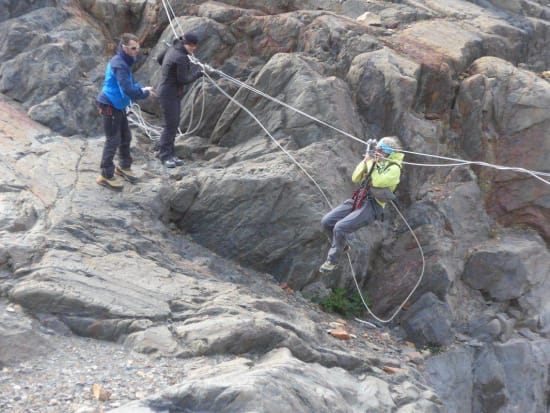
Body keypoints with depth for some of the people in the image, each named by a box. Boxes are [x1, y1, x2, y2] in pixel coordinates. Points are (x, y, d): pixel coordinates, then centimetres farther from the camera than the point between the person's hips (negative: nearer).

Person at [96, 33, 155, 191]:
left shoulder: (124, 62, 7)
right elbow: (128, 90, -32)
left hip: (118, 106, 10)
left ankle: (123, 167, 37)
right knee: (113, 141, -2)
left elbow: (129, 84, 16)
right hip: (110, 107, -10)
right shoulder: (119, 65, -25)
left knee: (126, 137, 19)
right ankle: (106, 176, 8)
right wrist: (145, 93, -17)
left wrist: (141, 89, -1)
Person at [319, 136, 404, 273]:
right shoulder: (375, 162, 15)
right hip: (357, 200, 8)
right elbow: (355, 178, 12)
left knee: (340, 227, -25)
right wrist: (365, 161, 1)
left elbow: (376, 182, -22)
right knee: (326, 221, -2)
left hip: (372, 206, -8)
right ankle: (343, 245, 23)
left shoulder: (394, 168, -7)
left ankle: (332, 260, -5)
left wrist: (370, 163, -11)